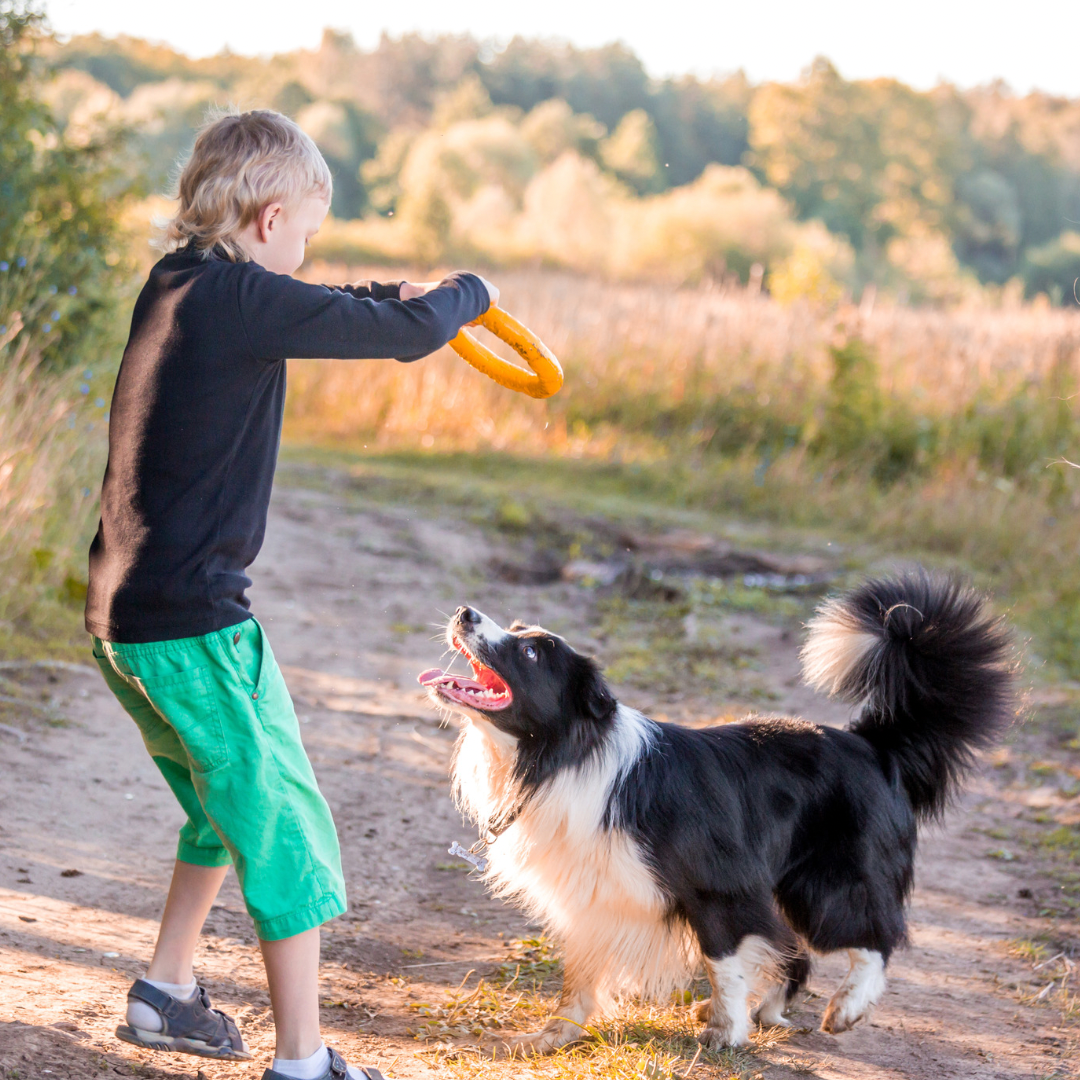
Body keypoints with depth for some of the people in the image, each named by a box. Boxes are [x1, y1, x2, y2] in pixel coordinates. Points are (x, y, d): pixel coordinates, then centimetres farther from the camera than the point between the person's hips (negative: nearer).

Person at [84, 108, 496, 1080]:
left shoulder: (172, 288, 9)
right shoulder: (243, 299, -17)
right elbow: (409, 336, -14)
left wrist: (397, 294, 26)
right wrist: (469, 293, 6)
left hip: (122, 621, 9)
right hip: (194, 625, -9)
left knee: (227, 808, 26)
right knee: (287, 835, 1)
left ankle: (165, 991, 35)